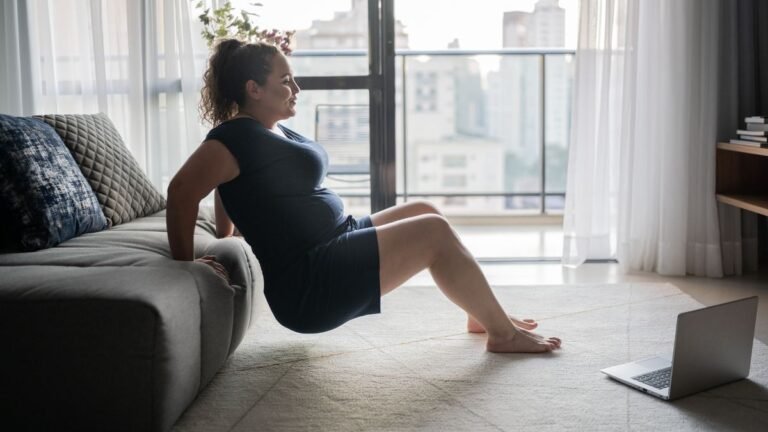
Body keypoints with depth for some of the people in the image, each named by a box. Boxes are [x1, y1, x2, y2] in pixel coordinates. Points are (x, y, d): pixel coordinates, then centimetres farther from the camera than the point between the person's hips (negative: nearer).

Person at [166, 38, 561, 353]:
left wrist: (222, 243, 22)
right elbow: (182, 191, -22)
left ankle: (484, 314, 21)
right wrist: (186, 266, -16)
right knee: (434, 232, -13)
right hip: (308, 287, -11)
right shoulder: (238, 137, -16)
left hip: (335, 247, 11)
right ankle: (503, 333, 1)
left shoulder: (272, 131, 13)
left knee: (424, 212, 15)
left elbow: (232, 185, 26)